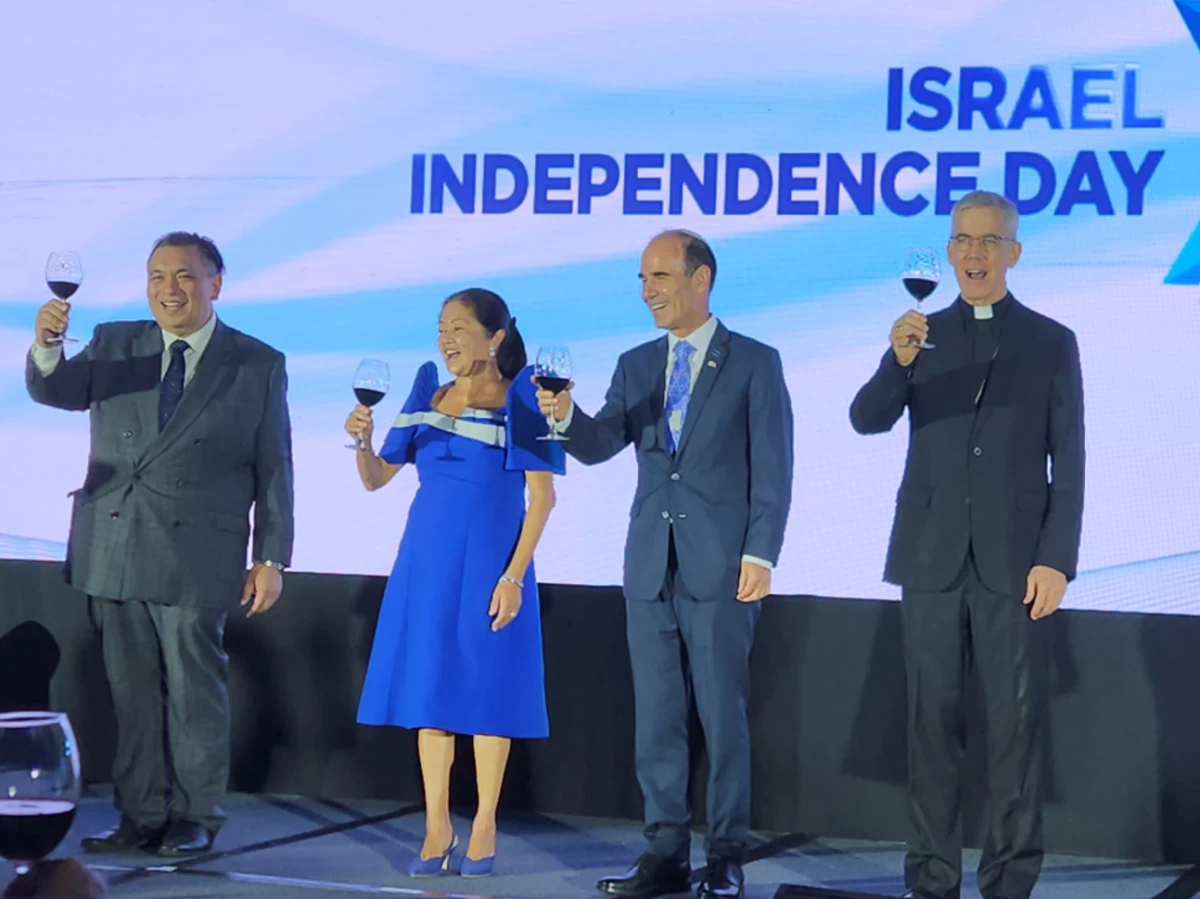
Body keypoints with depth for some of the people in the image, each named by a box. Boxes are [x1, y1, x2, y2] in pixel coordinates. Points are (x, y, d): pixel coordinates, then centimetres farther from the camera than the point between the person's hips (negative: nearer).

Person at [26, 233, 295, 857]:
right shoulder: (113, 345, 11)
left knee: (194, 689, 2)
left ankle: (195, 819, 13)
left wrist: (272, 558, -2)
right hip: (113, 553, 3)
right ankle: (140, 817, 18)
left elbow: (275, 469, 3)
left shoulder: (258, 365, 3)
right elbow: (53, 390, -3)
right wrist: (46, 347, -26)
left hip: (196, 558, -3)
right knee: (131, 691, 9)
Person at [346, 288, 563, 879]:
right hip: (426, 558, 4)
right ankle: (436, 828, 14)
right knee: (429, 684, 6)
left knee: (486, 687, 2)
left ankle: (484, 828, 13)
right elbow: (375, 479, 11)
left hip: (490, 560, -4)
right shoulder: (428, 397, 9)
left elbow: (542, 497, -7)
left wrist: (514, 575, -14)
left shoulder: (521, 400, -4)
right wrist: (363, 440, -10)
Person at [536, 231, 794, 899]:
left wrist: (760, 555, -12)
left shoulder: (755, 363, -1)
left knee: (723, 715, 0)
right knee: (656, 716, 8)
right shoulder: (636, 366, 12)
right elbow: (600, 445, 2)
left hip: (721, 567, -5)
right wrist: (566, 416, -19)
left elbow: (773, 469, -5)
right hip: (651, 566, 5)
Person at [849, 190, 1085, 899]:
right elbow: (868, 420, -3)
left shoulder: (1051, 342, 5)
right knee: (932, 722, 5)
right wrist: (899, 361, -23)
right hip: (932, 559, 2)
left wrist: (1056, 560, -7)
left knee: (1017, 726, -1)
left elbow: (1069, 464, 2)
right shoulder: (922, 333, 10)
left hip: (1014, 563, -2)